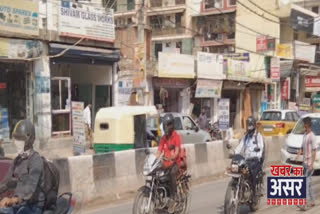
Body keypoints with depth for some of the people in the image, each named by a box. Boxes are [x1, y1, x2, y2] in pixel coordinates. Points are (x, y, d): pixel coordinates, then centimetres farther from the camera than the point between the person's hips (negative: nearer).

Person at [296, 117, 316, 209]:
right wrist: (298, 155, 0)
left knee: (306, 182, -11)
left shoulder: (312, 136, -15)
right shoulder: (305, 135, 11)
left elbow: (314, 151, -16)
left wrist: (312, 164, -20)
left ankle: (304, 202, -12)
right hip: (305, 163, 9)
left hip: (309, 163, -9)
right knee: (308, 182, 13)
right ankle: (312, 201, 22)